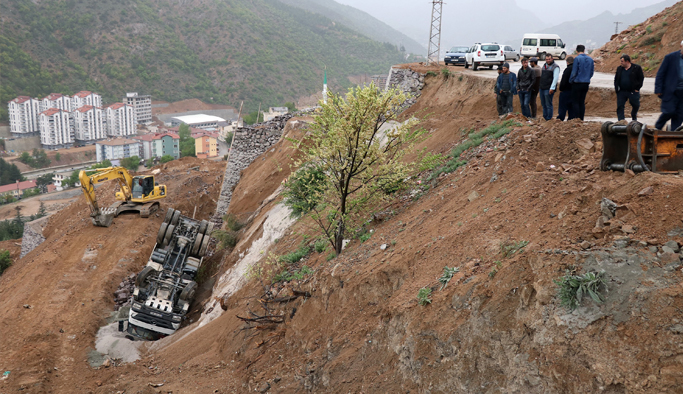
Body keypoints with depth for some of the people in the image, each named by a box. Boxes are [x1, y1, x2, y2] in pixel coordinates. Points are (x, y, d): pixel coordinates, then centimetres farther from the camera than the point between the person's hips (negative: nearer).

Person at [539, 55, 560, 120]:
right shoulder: (544, 66, 16)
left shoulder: (555, 67, -7)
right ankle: (544, 117, 20)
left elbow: (555, 78, -14)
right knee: (543, 104, 12)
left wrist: (552, 88, -21)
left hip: (549, 89, -8)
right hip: (542, 88, 8)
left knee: (548, 105, -5)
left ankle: (549, 119, -1)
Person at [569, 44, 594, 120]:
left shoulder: (577, 59, -10)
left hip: (577, 83, -6)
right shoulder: (590, 59, 9)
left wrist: (570, 81, 2)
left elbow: (574, 72, -11)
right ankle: (581, 119, 11)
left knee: (576, 102, -1)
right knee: (582, 102, 11)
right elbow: (592, 72, 13)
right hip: (586, 83, 6)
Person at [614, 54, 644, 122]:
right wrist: (616, 88, 5)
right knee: (620, 107, -2)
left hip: (633, 92, -3)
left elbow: (641, 78, 0)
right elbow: (616, 79, 17)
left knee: (636, 106, 8)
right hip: (621, 92, 3)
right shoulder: (619, 68, 10)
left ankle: (634, 120, 31)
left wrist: (637, 88, -6)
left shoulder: (637, 68, -3)